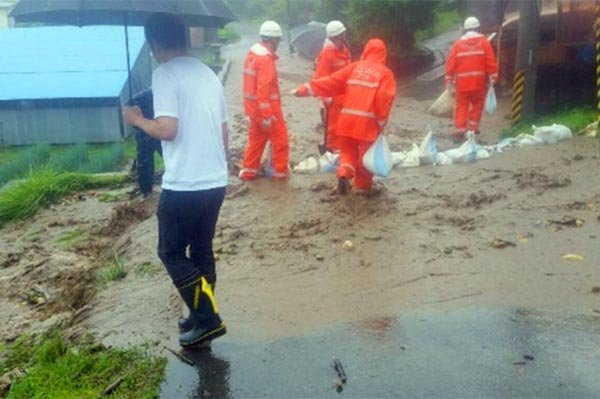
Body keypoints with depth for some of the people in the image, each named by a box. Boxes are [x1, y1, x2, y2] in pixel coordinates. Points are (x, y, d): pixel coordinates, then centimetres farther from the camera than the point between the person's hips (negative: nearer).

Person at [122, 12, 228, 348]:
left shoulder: (165, 74, -11)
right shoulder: (208, 74, 13)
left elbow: (168, 129, -21)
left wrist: (137, 119, -2)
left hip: (183, 185, -8)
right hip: (216, 182, 8)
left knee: (172, 253, 9)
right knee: (202, 250, 19)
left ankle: (207, 318, 7)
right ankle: (204, 315, 29)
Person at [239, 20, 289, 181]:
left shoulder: (253, 52, 10)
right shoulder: (265, 58, -19)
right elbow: (263, 89, -25)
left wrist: (262, 112, 17)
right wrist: (266, 116, -25)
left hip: (254, 107, 9)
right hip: (267, 107, -9)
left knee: (256, 139, 16)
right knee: (280, 139, 4)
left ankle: (248, 171, 20)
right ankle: (280, 172, 12)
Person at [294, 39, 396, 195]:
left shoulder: (354, 67, 10)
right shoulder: (385, 73, 2)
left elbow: (330, 82, 5)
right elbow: (384, 98, -11)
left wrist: (305, 89, 8)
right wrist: (381, 122, -1)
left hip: (347, 119, 2)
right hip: (368, 122, -2)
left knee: (348, 151, 18)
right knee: (365, 155, 14)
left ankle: (344, 173, -6)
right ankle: (363, 186, 23)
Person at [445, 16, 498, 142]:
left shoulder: (458, 43, 5)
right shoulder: (483, 42, 2)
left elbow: (450, 63, 2)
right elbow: (491, 61, -4)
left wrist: (449, 81, 7)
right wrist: (492, 77, 1)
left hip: (462, 82, 1)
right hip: (479, 81, -1)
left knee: (462, 106, 6)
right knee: (477, 104, 14)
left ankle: (460, 131, -1)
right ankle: (472, 128, 11)